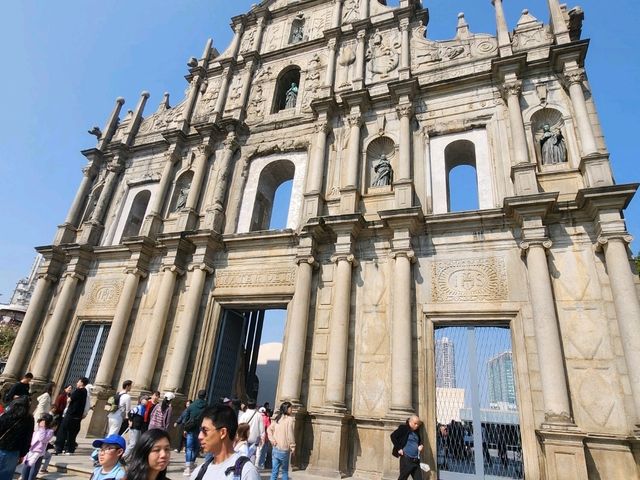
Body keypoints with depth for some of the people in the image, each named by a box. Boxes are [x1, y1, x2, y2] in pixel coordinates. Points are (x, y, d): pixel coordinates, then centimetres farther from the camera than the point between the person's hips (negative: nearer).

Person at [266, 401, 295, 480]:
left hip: (275, 448, 6)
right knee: (285, 471, 11)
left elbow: (269, 429, 7)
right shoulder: (289, 419, -14)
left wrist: (272, 440, 2)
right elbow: (290, 434, -15)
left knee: (274, 471, 10)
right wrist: (293, 447, -6)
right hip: (284, 449, -5)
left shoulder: (277, 418, 7)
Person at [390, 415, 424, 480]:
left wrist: (421, 445, 9)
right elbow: (393, 436, -12)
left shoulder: (416, 431, 13)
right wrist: (398, 448, -13)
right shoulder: (403, 428, -7)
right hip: (406, 459, -6)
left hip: (416, 460, 6)